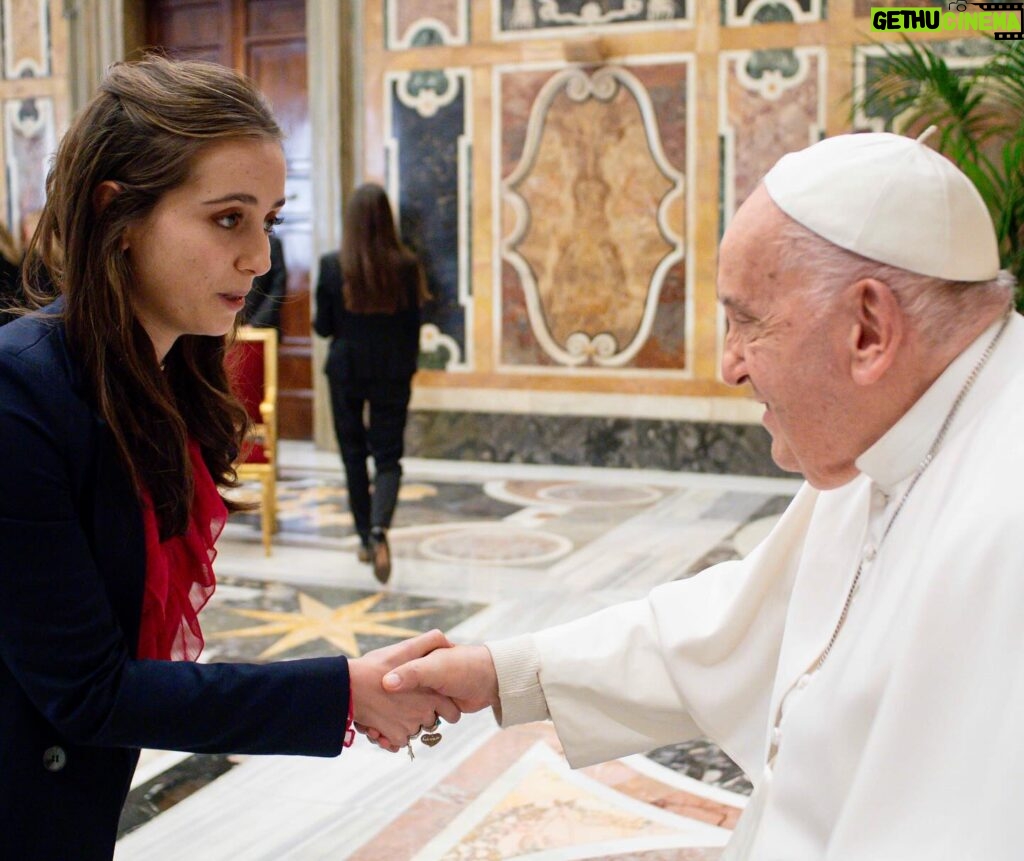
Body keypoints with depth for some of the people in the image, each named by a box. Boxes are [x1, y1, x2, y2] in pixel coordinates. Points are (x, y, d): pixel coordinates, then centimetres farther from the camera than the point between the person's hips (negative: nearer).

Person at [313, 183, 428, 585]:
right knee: (388, 456, 5)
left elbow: (323, 326, -3)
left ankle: (365, 537, 21)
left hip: (345, 370, 0)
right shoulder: (406, 265, -8)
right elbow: (412, 325, -1)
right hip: (392, 372, 0)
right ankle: (379, 528, -19)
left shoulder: (332, 266, -9)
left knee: (353, 455, 14)